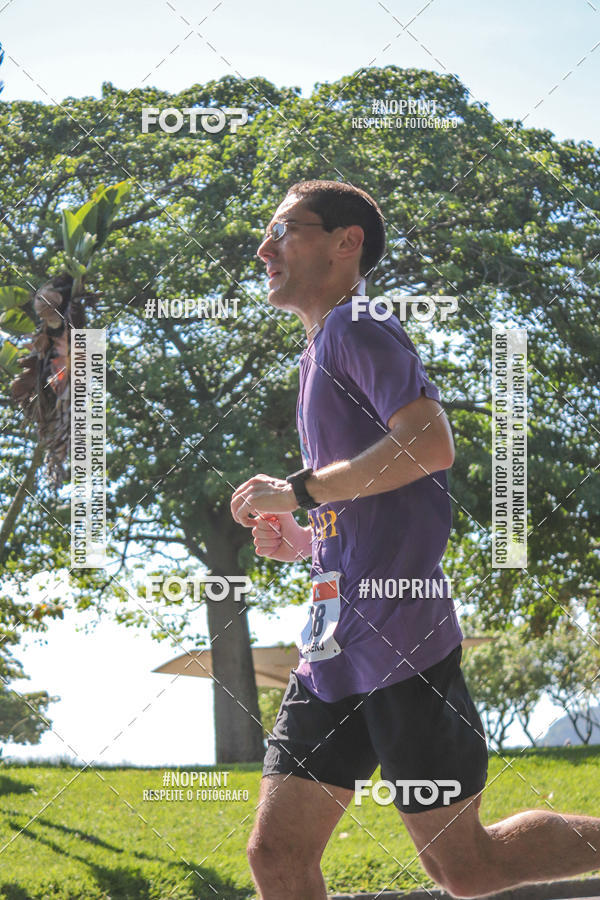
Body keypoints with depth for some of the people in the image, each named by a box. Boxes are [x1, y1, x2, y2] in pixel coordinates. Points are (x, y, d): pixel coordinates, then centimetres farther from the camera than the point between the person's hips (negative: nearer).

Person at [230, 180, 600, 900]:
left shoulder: (356, 329, -6)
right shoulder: (320, 354, 22)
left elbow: (430, 445, -23)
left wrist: (297, 490, -15)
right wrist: (303, 542, 13)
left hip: (397, 641, -9)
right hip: (335, 652, 9)